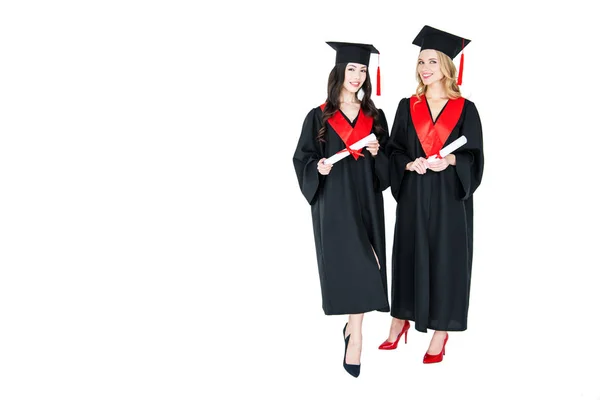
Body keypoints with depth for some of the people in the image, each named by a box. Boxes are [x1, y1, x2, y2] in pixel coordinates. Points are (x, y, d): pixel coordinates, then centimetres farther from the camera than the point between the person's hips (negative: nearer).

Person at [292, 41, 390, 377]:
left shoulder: (375, 117, 10)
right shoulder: (319, 117, 2)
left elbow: (388, 165, 12)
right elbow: (303, 159, 2)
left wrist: (377, 153, -9)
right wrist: (318, 168, -18)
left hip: (366, 202, 3)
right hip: (333, 202, -3)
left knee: (363, 267, 1)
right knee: (353, 264, -11)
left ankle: (353, 323, 13)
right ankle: (356, 335, -5)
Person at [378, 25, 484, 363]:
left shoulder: (465, 109, 1)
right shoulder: (407, 107, 7)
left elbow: (474, 157, -1)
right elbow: (394, 150, 6)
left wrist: (450, 161, -20)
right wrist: (410, 164, -14)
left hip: (449, 197, -2)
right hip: (413, 196, 2)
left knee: (446, 257, 1)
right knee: (409, 254, 8)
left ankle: (441, 332, 11)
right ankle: (401, 321, 22)